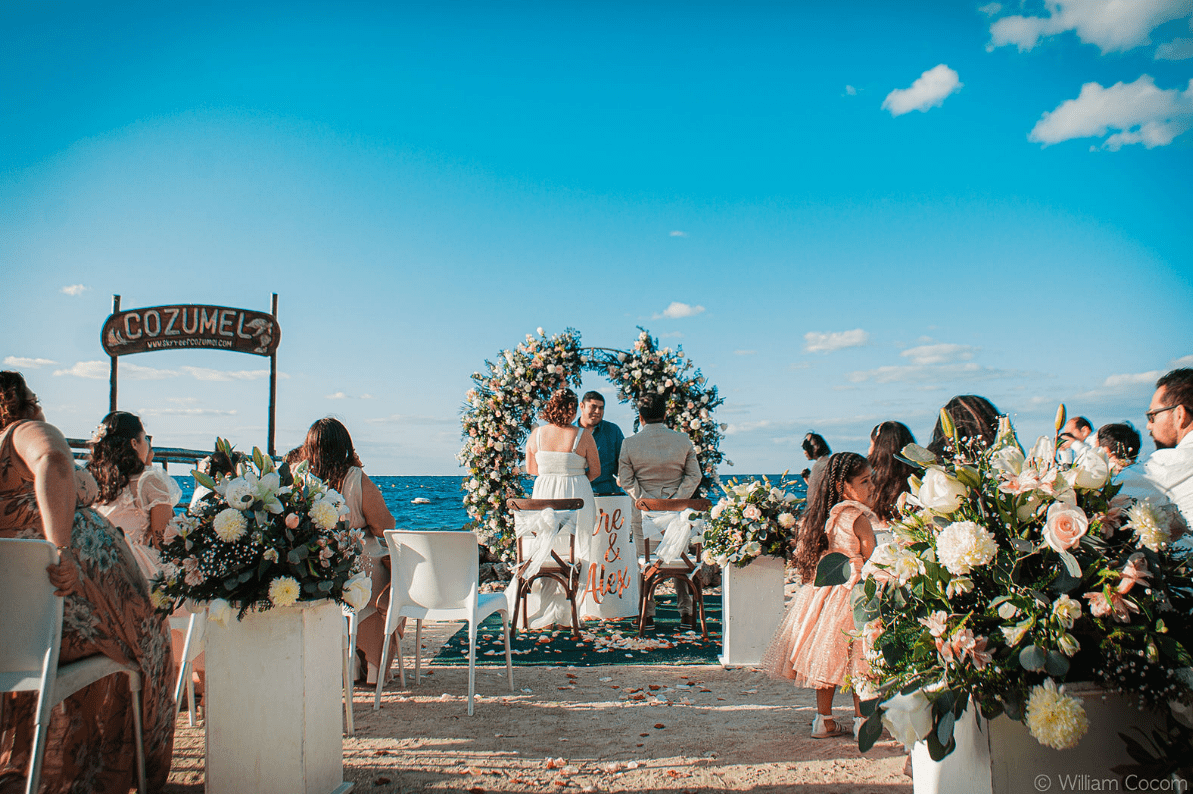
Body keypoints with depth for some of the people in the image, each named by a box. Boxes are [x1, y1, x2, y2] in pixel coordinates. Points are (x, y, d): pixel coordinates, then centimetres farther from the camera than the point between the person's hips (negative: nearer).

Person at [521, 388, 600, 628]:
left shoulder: (537, 434, -1)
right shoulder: (583, 435, -9)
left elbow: (530, 469, 10)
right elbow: (595, 471, 1)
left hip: (543, 495, 2)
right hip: (576, 499, -2)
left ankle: (542, 614, 12)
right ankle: (567, 614, 12)